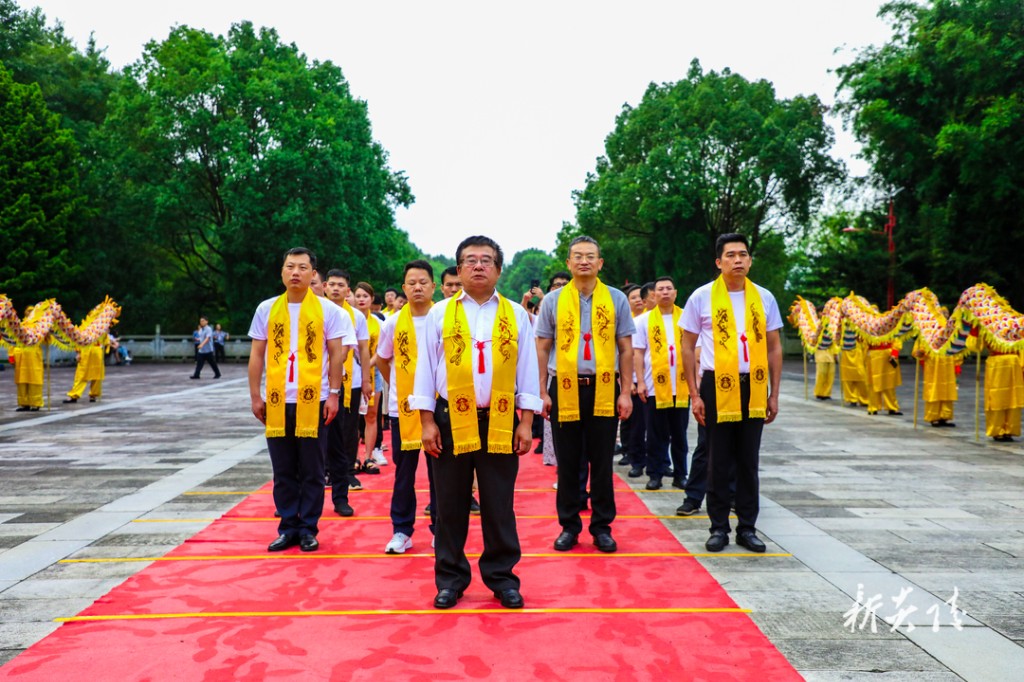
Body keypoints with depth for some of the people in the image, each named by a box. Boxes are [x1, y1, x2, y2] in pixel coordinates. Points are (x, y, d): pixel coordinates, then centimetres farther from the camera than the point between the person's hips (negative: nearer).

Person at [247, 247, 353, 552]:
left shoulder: (328, 309, 0)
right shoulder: (266, 309, 6)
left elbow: (336, 354, 0)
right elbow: (257, 355, 8)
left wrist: (333, 394, -5)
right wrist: (255, 396, 3)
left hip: (313, 400, -2)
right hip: (277, 401, 2)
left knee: (312, 471, 6)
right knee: (283, 471, 10)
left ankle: (308, 529, 17)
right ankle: (288, 528, 21)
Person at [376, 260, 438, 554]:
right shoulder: (393, 322, 0)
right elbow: (382, 360, 14)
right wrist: (398, 386, 11)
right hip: (402, 408, 1)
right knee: (404, 472, 9)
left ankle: (440, 529, 18)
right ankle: (401, 531, 19)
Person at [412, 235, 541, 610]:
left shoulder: (516, 314, 5)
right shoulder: (439, 314, 3)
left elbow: (527, 369, 4)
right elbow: (426, 369, 3)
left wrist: (526, 423, -1)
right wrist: (427, 422, -2)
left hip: (500, 422, 0)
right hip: (451, 420, 0)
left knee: (499, 505, 8)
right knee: (450, 505, 9)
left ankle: (502, 576, 22)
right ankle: (450, 577, 23)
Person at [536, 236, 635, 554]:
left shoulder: (616, 299, 4)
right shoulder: (553, 300, 4)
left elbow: (626, 349, 5)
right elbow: (542, 348, 6)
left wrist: (625, 393, -1)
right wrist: (543, 392, 0)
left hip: (604, 390, 0)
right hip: (564, 390, 0)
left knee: (602, 462, 7)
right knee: (568, 463, 8)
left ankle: (601, 526, 20)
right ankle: (569, 525, 21)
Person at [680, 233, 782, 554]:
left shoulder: (764, 297, 5)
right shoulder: (702, 297, -2)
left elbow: (774, 348, 10)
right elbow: (688, 347, 1)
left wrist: (774, 394, 5)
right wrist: (695, 394, -4)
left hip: (753, 388, 2)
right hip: (717, 387, -2)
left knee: (748, 462, 10)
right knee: (718, 462, 6)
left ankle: (747, 528, 21)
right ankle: (719, 527, 18)